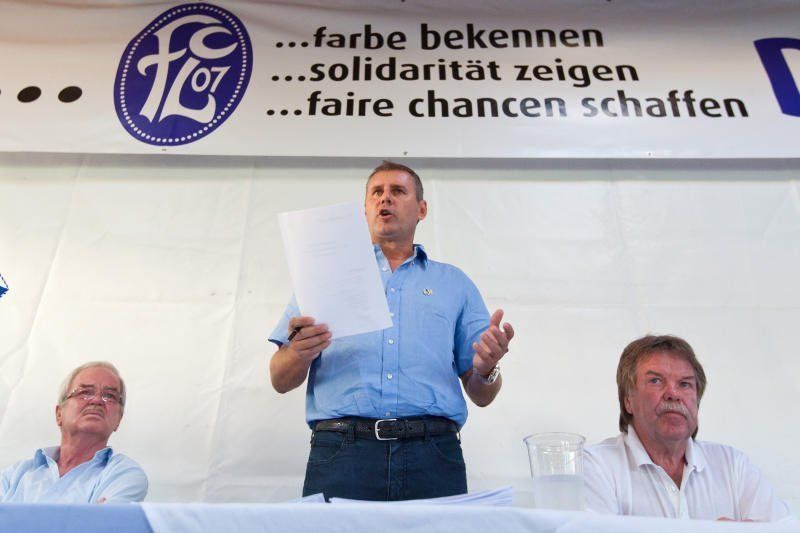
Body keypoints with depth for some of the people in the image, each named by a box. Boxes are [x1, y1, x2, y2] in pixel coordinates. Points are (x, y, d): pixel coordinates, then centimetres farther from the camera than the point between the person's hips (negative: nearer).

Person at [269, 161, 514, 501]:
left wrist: (486, 370, -8)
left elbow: (480, 396, 16)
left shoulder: (454, 283, 19)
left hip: (432, 458, 1)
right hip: (341, 451, 0)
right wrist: (300, 354, -12)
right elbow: (281, 381, 11)